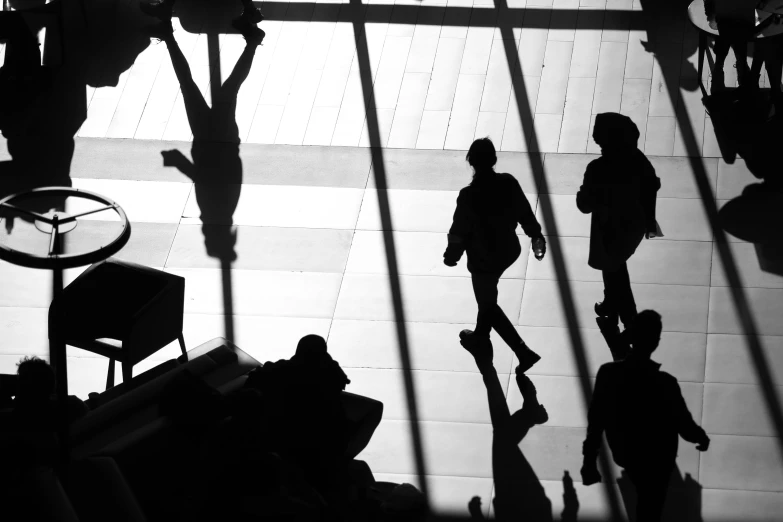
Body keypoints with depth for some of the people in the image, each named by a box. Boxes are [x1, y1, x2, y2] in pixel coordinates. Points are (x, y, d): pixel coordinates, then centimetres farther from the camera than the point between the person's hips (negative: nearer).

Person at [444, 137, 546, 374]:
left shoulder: (469, 196, -31)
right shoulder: (509, 183, -16)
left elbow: (459, 231, -18)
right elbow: (525, 212, -1)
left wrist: (451, 255, 1)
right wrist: (536, 236, 17)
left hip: (483, 259, -6)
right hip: (509, 250, 6)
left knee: (488, 303, 14)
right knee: (487, 296, 31)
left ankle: (524, 352, 13)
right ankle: (481, 333, 54)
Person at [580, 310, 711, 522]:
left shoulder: (607, 373, -26)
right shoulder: (665, 383, -35)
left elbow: (596, 422, -15)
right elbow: (684, 426, -20)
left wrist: (589, 462, -1)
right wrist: (701, 438, 4)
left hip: (621, 452, 3)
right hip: (655, 458, -2)